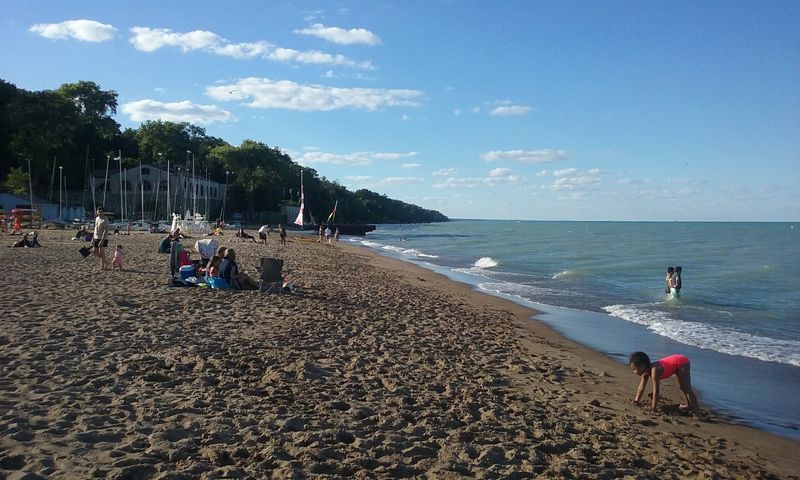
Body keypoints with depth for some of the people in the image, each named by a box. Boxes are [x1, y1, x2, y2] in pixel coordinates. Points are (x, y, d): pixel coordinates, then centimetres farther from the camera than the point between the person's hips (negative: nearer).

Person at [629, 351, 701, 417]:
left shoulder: (654, 370, -35)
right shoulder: (645, 371, -10)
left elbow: (656, 391, -32)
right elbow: (641, 387, 3)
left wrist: (653, 408, -27)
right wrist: (637, 400, 7)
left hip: (682, 362, -9)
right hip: (676, 361, 9)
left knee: (687, 389, -18)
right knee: (682, 387, 27)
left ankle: (698, 414, -20)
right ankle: (689, 405, 47)